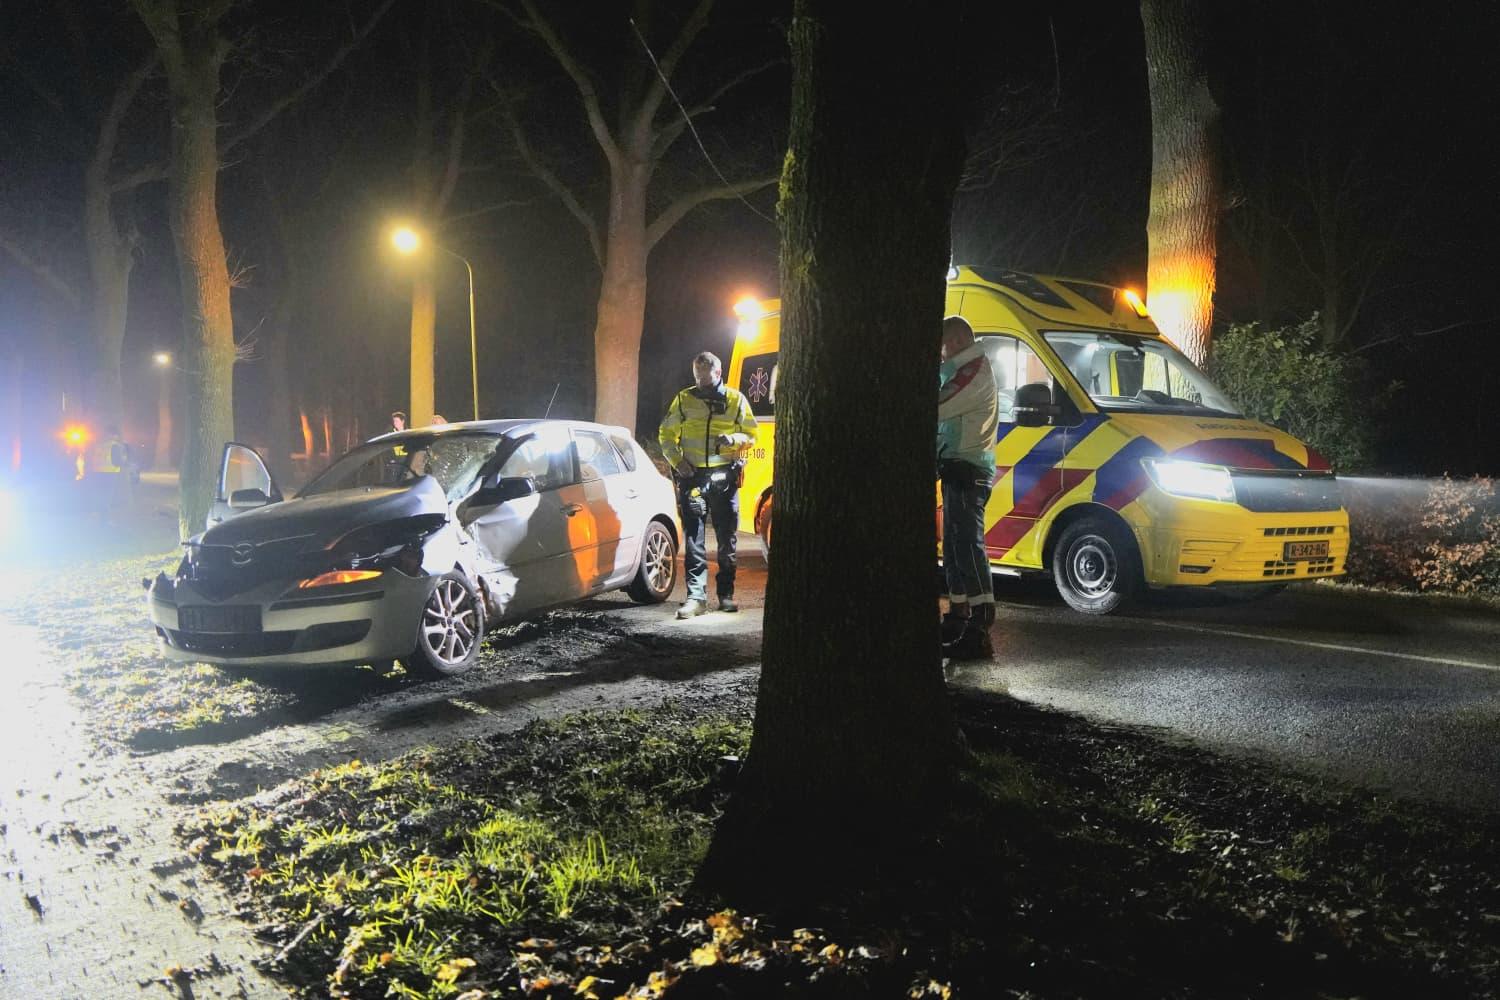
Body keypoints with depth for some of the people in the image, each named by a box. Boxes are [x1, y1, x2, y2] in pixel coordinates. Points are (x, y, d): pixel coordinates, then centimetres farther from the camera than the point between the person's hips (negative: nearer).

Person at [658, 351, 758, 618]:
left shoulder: (736, 400, 7)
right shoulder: (684, 400, 8)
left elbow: (751, 434, 12)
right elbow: (666, 434, 12)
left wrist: (733, 439, -10)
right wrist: (677, 460, -4)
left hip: (724, 476, 0)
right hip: (693, 475, 0)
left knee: (727, 539, 6)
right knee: (694, 538, -5)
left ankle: (726, 594, 18)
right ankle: (696, 595, -5)